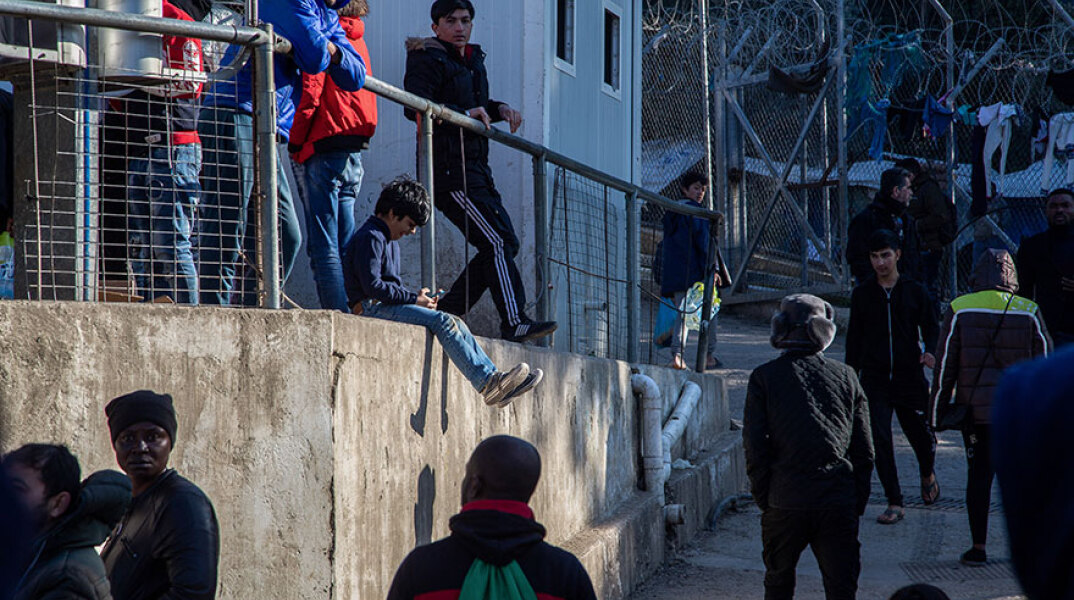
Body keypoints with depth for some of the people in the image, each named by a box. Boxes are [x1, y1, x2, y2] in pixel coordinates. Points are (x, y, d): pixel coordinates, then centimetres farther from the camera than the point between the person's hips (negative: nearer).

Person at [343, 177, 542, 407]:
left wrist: (418, 297, 6)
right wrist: (414, 299, -12)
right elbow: (372, 286, -18)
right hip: (373, 308, -10)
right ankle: (487, 383, -32)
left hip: (390, 306, 10)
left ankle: (495, 380, -14)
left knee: (454, 323, -5)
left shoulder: (390, 241, 25)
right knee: (442, 321, -24)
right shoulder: (370, 237, -8)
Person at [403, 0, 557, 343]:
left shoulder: (473, 60, 22)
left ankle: (445, 314, 10)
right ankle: (514, 323, -19)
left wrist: (498, 109, 12)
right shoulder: (428, 60, -5)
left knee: (503, 244, 8)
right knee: (498, 241, -16)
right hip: (449, 170, -10)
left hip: (475, 169, 10)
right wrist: (464, 113, -21)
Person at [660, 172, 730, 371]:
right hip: (696, 270, -6)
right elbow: (703, 240, -16)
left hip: (676, 272, 6)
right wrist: (712, 269, -18)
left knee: (683, 313, 2)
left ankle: (677, 354, -18)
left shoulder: (671, 213, 15)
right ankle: (709, 356, 11)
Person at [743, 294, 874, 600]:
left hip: (785, 501, -2)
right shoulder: (845, 376, 8)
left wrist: (764, 500, 6)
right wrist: (857, 504, 15)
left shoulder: (764, 377, 1)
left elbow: (755, 447, -3)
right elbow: (864, 450, 9)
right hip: (839, 505, 2)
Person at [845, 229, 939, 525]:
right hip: (874, 379, 1)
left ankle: (927, 474, 43)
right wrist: (851, 376, 9)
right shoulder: (862, 295, 5)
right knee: (879, 440, -10)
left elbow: (931, 328, 5)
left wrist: (930, 351, -16)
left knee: (921, 435, 8)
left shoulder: (915, 292, 1)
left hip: (910, 378, 0)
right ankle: (894, 503, -4)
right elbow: (854, 337, 12)